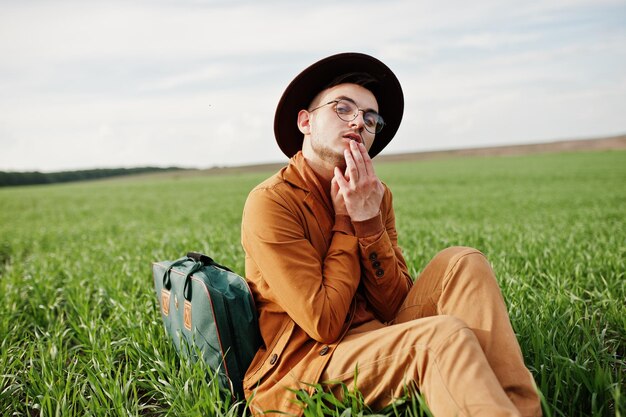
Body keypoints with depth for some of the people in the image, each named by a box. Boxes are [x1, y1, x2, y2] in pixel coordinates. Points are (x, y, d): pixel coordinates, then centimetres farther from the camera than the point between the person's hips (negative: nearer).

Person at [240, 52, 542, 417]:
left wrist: (368, 220, -15)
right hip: (299, 368, -6)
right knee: (444, 333, -31)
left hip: (370, 341, 7)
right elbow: (325, 325, -19)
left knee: (462, 263, -11)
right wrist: (344, 221, -13)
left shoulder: (375, 195, 5)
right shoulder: (270, 203, -15)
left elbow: (396, 308, -3)